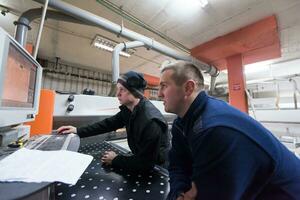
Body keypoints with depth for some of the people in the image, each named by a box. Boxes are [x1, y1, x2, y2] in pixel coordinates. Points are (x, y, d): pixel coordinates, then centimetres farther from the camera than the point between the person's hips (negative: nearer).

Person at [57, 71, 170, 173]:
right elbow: (109, 124, 1)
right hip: (143, 160, 6)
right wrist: (78, 131, -2)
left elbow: (146, 163, -28)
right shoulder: (129, 109, -10)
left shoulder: (151, 121, -35)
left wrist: (115, 160, -17)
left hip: (157, 167, -5)